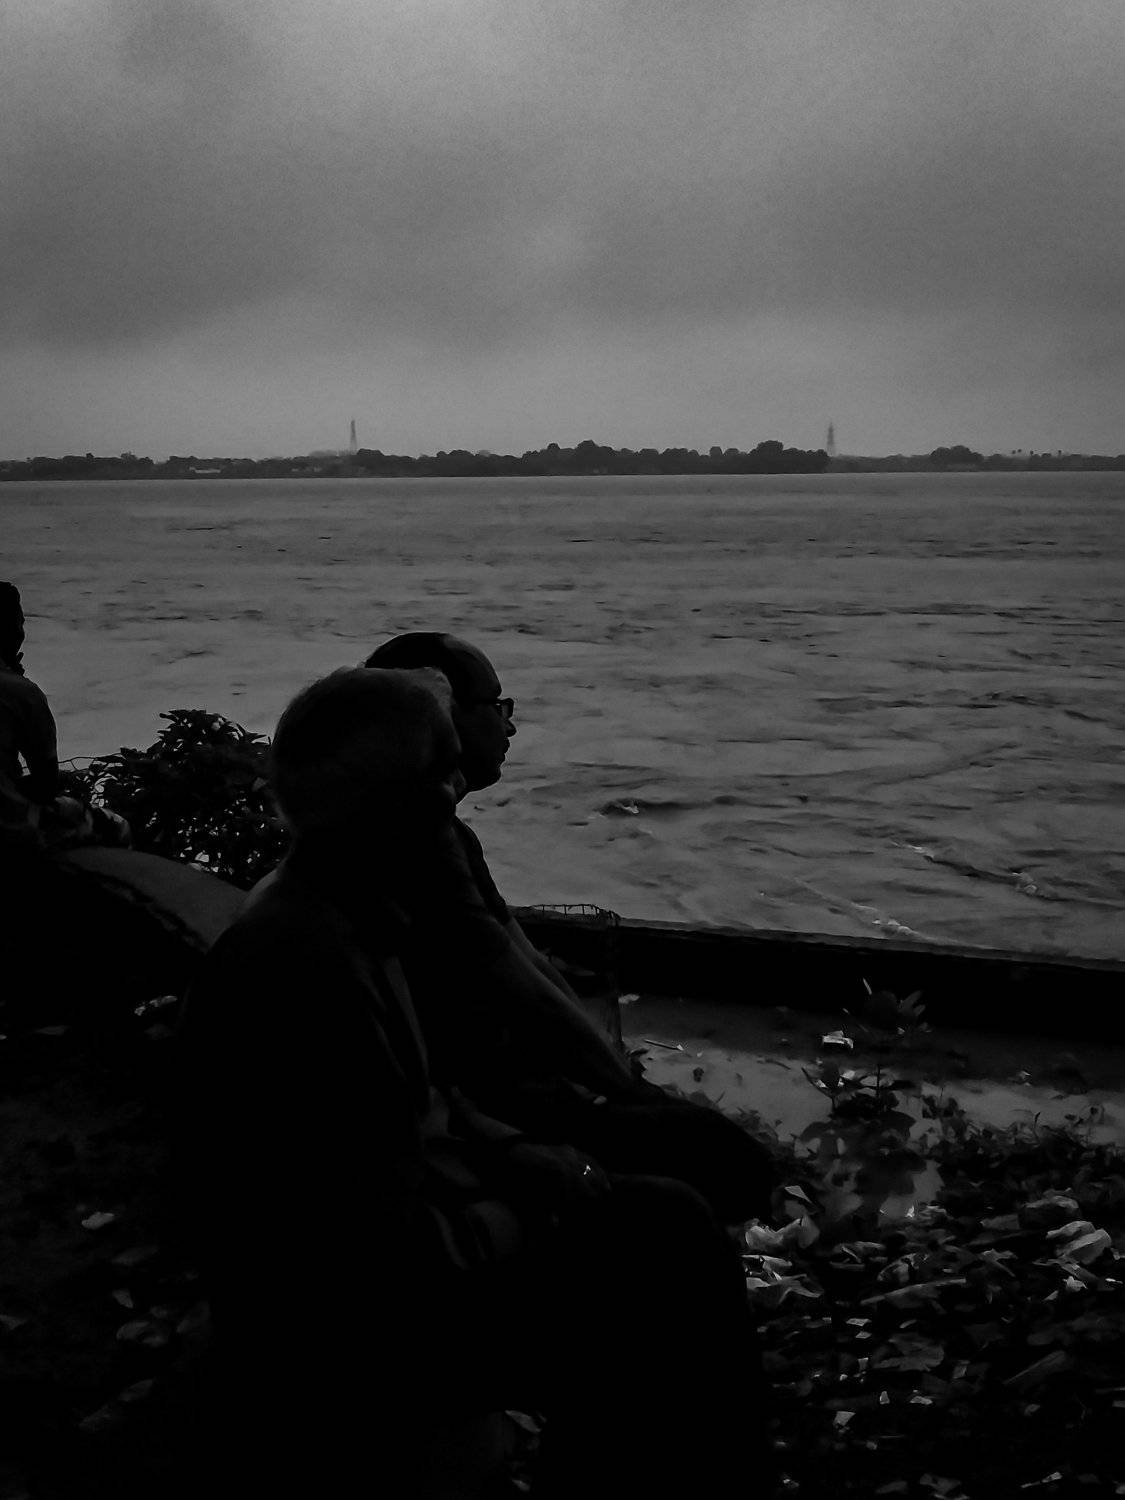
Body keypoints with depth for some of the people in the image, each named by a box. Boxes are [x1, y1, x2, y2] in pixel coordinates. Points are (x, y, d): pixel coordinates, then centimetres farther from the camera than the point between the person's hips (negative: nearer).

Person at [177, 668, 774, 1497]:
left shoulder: (349, 925, 3)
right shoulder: (300, 964, -29)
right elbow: (378, 1243, -27)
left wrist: (532, 1163, 2)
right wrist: (517, 1226, -11)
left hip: (401, 1246, 10)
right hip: (346, 1335, -9)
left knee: (673, 1227, 7)